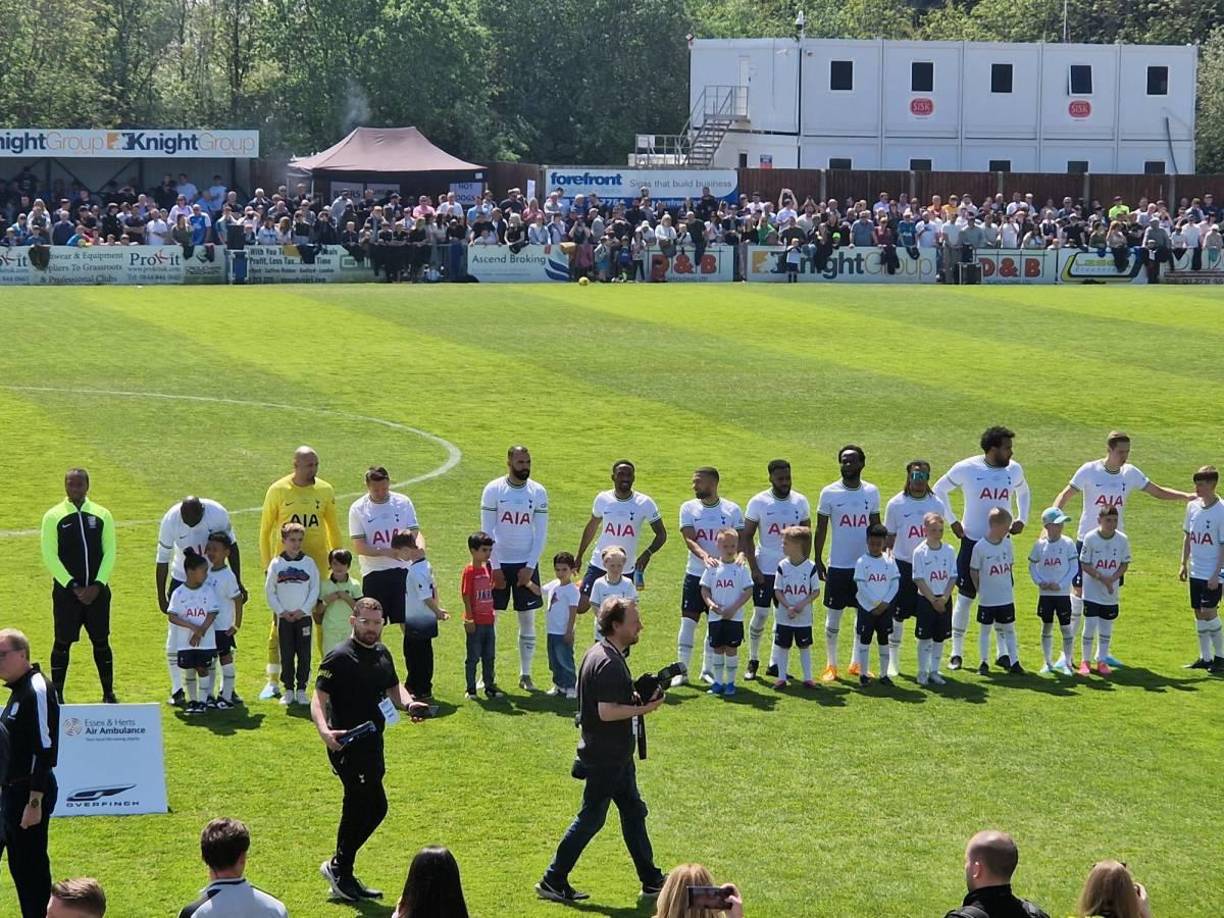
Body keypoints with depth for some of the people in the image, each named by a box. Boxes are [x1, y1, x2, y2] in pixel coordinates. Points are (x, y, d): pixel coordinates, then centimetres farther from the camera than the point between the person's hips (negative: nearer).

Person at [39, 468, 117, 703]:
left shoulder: (102, 515, 5)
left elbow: (109, 553, 4)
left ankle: (108, 694, 16)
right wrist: (73, 586, -11)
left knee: (101, 641, 7)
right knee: (62, 642, 1)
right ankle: (57, 696, 8)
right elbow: (50, 556, -5)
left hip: (97, 590, 2)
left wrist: (97, 585, -8)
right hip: (65, 591, -2)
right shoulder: (53, 517, -2)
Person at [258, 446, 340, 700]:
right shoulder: (278, 491, -2)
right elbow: (265, 529, 4)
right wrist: (267, 564, 0)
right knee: (281, 622, 0)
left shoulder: (325, 491, 4)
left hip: (317, 563, 2)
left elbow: (333, 527, 14)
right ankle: (273, 682, 6)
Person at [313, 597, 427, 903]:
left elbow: (393, 689, 23)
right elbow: (319, 697, -18)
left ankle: (341, 872, 29)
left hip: (372, 742, 9)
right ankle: (340, 868, 3)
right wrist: (323, 729, -35)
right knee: (374, 806, -11)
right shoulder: (339, 658, -14)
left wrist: (408, 704, 1)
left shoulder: (382, 654, 11)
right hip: (347, 744, -9)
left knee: (360, 809, 15)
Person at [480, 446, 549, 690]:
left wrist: (530, 567, -7)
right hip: (498, 562, -2)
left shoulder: (538, 492, 0)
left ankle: (525, 674, 13)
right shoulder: (493, 490, -6)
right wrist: (495, 567, -10)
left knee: (528, 620, 5)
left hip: (526, 564, 2)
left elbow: (540, 533, 1)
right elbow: (487, 531, -5)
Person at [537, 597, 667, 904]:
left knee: (633, 811, 15)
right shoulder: (609, 663, -23)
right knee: (591, 818, -1)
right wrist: (643, 709, -19)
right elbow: (607, 712, -28)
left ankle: (651, 880, 22)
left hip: (614, 754, 10)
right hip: (606, 757, -10)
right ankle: (553, 881, 8)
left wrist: (635, 697, 7)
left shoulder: (597, 653, 9)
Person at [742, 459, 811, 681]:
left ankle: (776, 664, 14)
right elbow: (747, 537, -2)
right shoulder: (758, 502, -6)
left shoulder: (800, 502, 2)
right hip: (764, 570, -2)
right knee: (760, 615, -2)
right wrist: (753, 568, -9)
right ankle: (753, 661, 13)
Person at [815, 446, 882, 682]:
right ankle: (831, 665, 13)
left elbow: (876, 526, 10)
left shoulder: (871, 492, 3)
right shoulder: (829, 493, -4)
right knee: (833, 616, 2)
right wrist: (817, 561, -3)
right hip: (838, 565, -3)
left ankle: (856, 663, 22)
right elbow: (821, 528, 0)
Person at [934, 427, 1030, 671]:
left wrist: (1022, 519, 10)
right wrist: (952, 521, -1)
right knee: (965, 598, 1)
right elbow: (940, 490, 3)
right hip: (972, 541, -3)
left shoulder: (1014, 470, 1)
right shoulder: (967, 468, -11)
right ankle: (956, 653, 11)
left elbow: (1023, 493, 23)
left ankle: (1003, 652, 17)